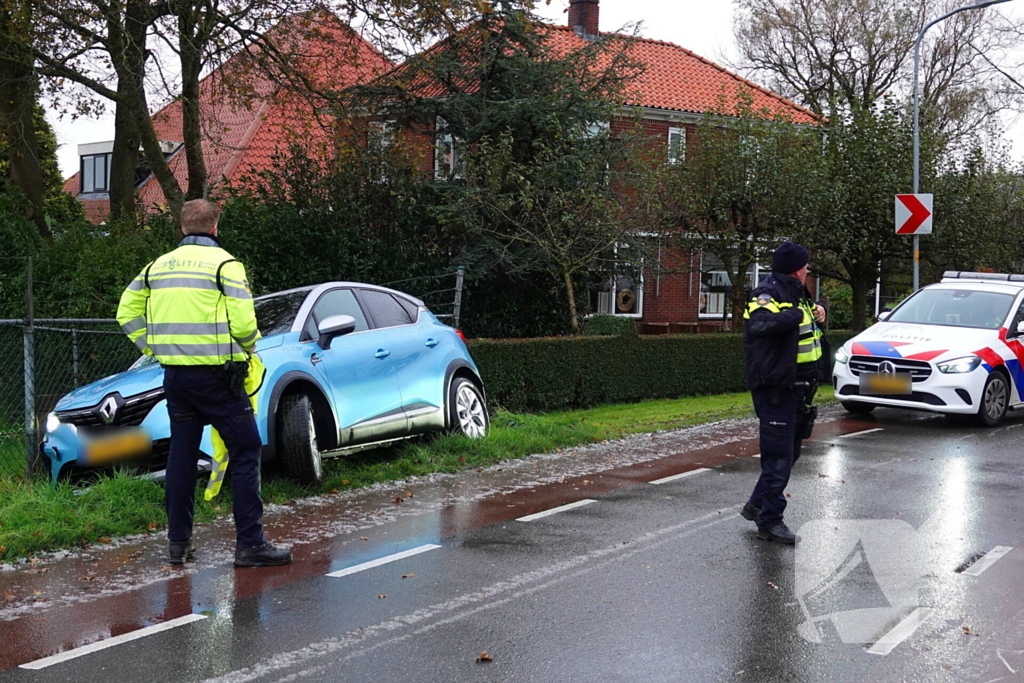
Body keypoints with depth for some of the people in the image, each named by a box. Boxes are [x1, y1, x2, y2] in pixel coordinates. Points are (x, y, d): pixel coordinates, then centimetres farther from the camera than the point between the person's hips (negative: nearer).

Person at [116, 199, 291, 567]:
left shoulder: (158, 266, 11)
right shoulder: (224, 264, -7)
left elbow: (127, 314, 13)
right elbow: (243, 323, -15)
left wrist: (154, 347, 16)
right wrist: (250, 345, 5)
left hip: (175, 374, 6)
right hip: (216, 375, -6)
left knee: (182, 454, 13)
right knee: (245, 451, 0)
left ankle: (178, 542, 17)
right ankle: (250, 543, -3)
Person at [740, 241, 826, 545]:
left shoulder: (795, 293, 15)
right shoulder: (768, 294, -16)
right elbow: (760, 323, -38)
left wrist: (817, 310, 15)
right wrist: (796, 314, -28)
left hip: (795, 387, 10)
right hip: (774, 388, -10)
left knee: (790, 451, 18)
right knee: (779, 455, -6)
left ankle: (757, 505, 31)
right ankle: (770, 521, 4)